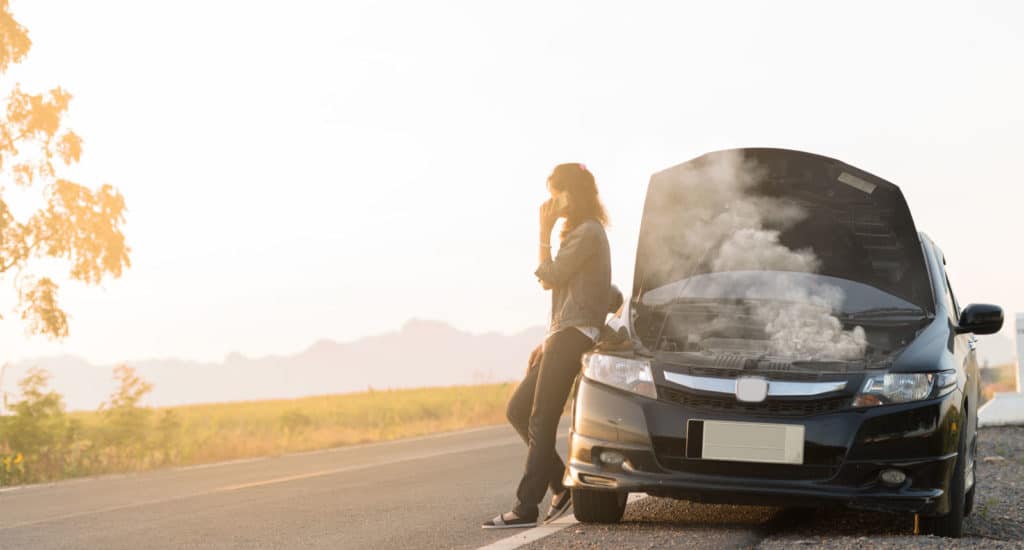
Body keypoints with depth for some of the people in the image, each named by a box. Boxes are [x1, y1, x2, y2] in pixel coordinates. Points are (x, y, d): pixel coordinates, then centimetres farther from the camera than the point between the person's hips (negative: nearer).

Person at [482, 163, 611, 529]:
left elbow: (549, 278, -11)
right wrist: (549, 340, 18)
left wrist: (544, 235, -4)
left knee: (541, 421, -12)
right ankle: (563, 487, 10)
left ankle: (526, 508, -14)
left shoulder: (588, 232, -9)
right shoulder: (577, 232, 23)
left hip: (573, 334, -11)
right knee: (518, 410, 9)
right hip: (562, 335, 11)